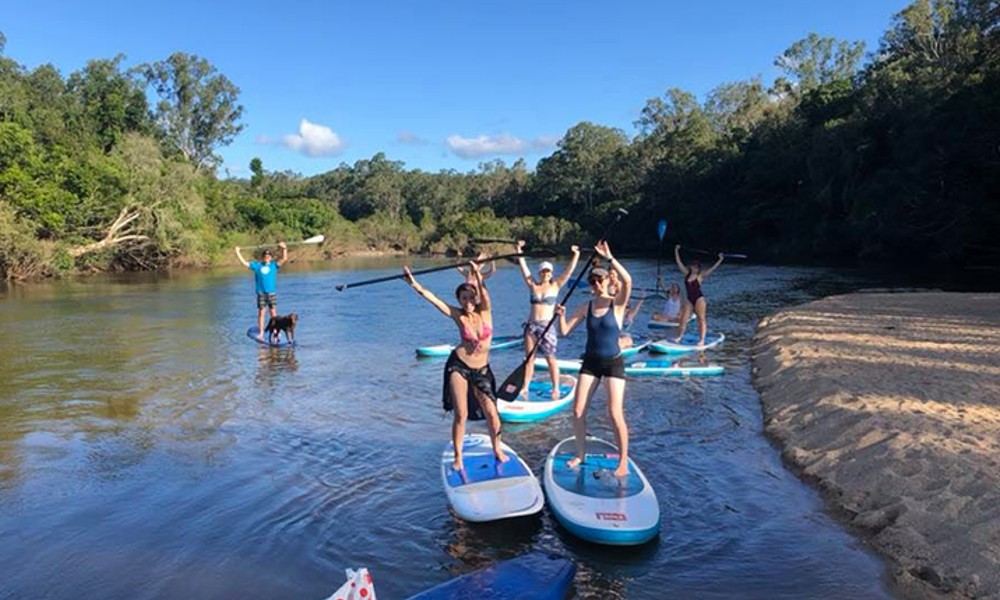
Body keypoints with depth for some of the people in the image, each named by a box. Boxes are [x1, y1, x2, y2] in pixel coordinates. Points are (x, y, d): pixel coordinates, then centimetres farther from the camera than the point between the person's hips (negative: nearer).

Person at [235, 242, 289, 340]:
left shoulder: (274, 265, 6)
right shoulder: (257, 265, 7)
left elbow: (284, 259, -1)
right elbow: (244, 263, 9)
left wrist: (284, 248, -10)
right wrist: (237, 252, 7)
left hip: (272, 293, 0)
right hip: (261, 293, 0)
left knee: (273, 312, 4)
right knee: (261, 312, 2)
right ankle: (261, 333, 6)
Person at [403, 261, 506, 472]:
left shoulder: (485, 311, -4)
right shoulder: (458, 315, -6)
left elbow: (484, 293, -26)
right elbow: (429, 296, -13)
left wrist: (478, 276, -44)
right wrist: (412, 282, -25)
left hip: (482, 370, 1)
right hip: (458, 366, -1)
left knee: (491, 413, 1)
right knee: (461, 414, -4)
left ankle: (497, 450, 26)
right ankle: (458, 457, 14)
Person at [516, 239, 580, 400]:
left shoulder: (555, 286, 4)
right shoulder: (533, 285, 8)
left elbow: (569, 270, -1)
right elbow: (523, 266, 8)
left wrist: (576, 254, -7)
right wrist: (519, 249, 7)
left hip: (547, 326, -3)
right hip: (531, 325, 3)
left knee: (550, 358, -1)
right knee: (529, 358, 5)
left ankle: (556, 388, 7)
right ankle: (525, 388, 9)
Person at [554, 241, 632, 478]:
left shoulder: (617, 304, -7)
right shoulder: (586, 308, 3)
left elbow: (627, 281, -27)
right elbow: (564, 331, 1)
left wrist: (609, 258, -30)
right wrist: (561, 316, -18)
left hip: (613, 363, -4)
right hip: (590, 362, 4)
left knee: (615, 413, -11)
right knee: (577, 410, 1)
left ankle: (623, 461, 5)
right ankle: (581, 453, 22)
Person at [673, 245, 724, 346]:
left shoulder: (701, 276, -3)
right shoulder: (686, 273, 7)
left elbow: (712, 268, -9)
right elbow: (679, 262, 11)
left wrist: (720, 260, -16)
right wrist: (676, 251, 13)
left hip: (699, 299, -4)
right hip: (689, 299, 4)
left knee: (701, 319, -1)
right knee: (683, 319, 2)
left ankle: (701, 340, 1)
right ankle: (678, 337, 12)